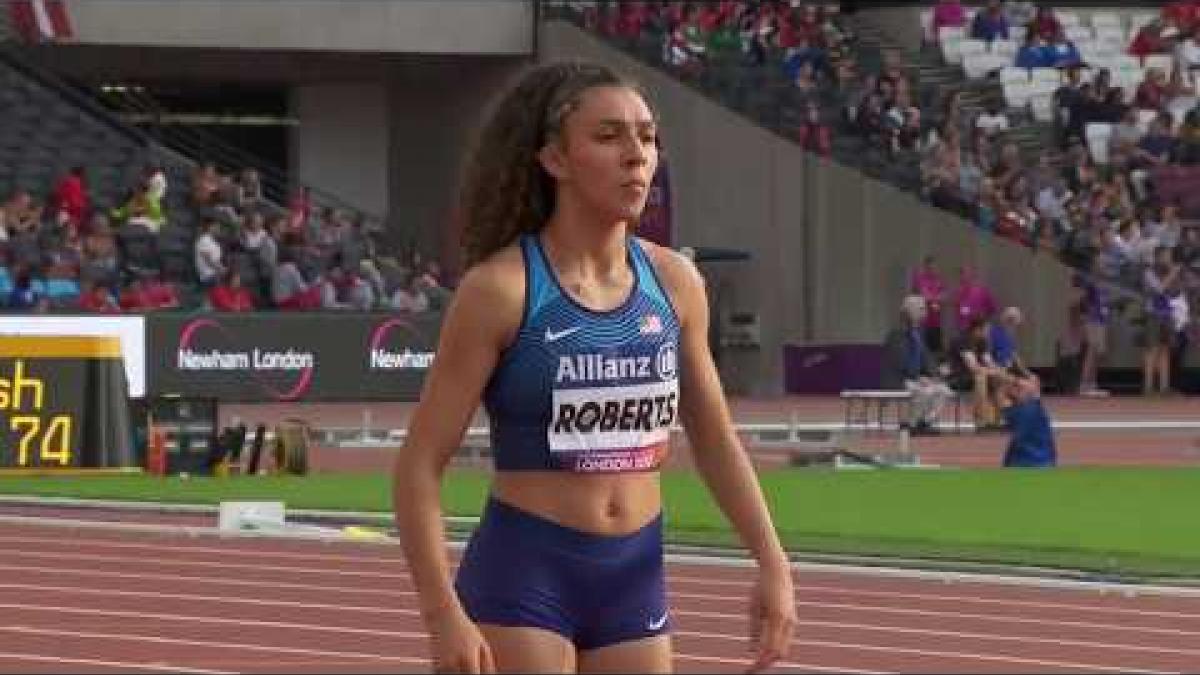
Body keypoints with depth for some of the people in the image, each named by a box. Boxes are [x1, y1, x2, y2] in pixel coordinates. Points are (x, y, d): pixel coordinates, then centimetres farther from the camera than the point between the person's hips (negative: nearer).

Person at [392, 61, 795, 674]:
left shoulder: (674, 283, 5)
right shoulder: (500, 290, -11)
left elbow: (715, 442, 17)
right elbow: (419, 466, -10)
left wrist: (772, 565, 10)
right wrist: (443, 615, -20)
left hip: (636, 580, 6)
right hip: (521, 578, -6)